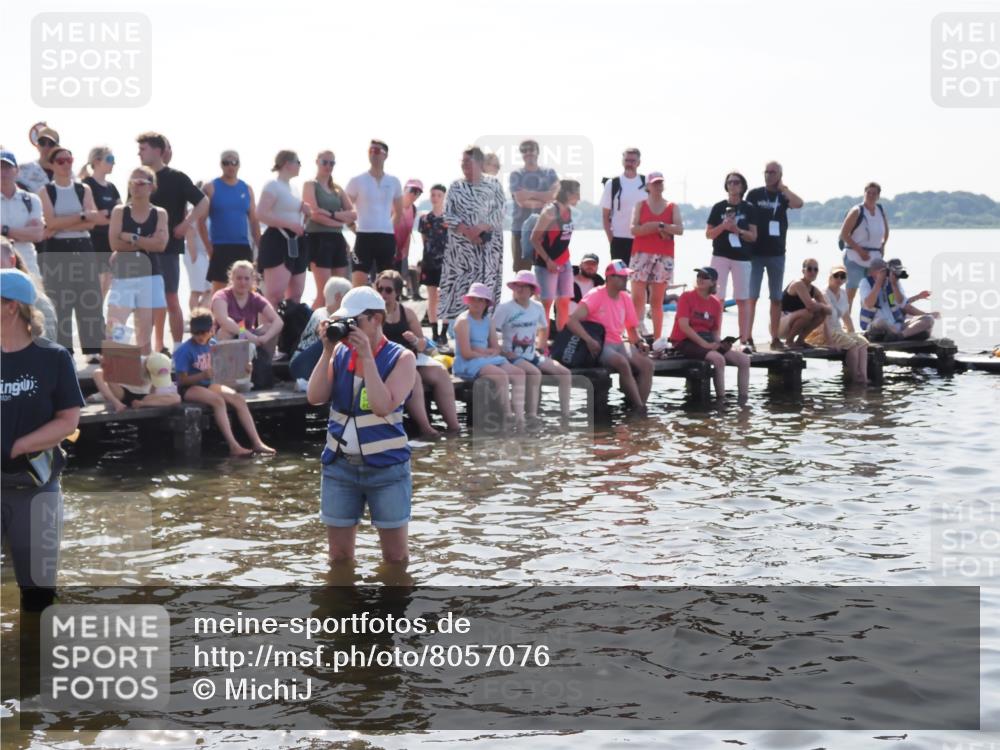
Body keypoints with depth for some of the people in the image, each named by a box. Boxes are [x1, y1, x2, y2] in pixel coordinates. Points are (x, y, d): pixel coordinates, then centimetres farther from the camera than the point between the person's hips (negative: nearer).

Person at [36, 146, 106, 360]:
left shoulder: (84, 189, 8)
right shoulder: (45, 191, 2)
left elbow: (91, 223, -4)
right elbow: (51, 222, -12)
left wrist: (60, 227, -13)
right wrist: (81, 216, -15)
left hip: (83, 249, 2)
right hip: (56, 251, -2)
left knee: (90, 301, -1)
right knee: (59, 303, -2)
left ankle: (94, 351, 3)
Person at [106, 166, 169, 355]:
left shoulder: (160, 214, 6)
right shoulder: (119, 211, 4)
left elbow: (160, 244, -9)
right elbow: (115, 244, -8)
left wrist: (132, 238, -10)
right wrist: (145, 243, -9)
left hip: (149, 276, 1)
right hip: (123, 276, -1)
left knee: (145, 335, 6)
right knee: (114, 331, -12)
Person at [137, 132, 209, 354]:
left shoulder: (175, 178, -5)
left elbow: (203, 202, -6)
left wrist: (187, 224, -15)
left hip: (168, 246, -5)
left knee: (170, 298, -2)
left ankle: (178, 347, 5)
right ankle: (158, 347, 15)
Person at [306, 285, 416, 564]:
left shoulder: (401, 358, -8)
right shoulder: (340, 352, 4)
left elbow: (383, 406, -21)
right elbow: (315, 397, -6)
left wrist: (366, 355, -21)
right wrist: (327, 351, -11)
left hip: (387, 467, -3)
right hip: (339, 465, 4)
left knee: (395, 555, 7)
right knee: (339, 555, 11)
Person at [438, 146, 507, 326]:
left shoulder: (493, 186, 3)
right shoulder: (455, 186, 7)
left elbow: (499, 214, -5)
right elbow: (448, 215, 0)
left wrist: (480, 228, -18)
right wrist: (467, 231, -14)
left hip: (487, 248, -1)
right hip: (460, 247, 1)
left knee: (485, 286, -4)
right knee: (457, 287, -1)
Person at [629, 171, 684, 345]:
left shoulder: (672, 207, 11)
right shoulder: (641, 205, 8)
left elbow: (680, 229, -2)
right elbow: (634, 229, -5)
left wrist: (659, 225, -14)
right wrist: (658, 228, -12)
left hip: (664, 257, 1)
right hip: (642, 254, -1)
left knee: (657, 300, 4)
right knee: (637, 298, -8)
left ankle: (657, 339, 6)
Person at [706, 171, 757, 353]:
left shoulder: (748, 209, 6)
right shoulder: (719, 207, 5)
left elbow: (753, 236, 4)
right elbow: (708, 234, 5)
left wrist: (738, 230, -13)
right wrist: (723, 226, -12)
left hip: (742, 257, 1)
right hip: (720, 256, 0)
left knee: (743, 299, 1)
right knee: (717, 298, -2)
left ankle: (744, 340, 3)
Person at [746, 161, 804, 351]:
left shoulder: (784, 196, 6)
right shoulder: (754, 195, 3)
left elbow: (799, 204, -15)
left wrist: (782, 187, -7)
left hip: (776, 253, 2)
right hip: (755, 252, -2)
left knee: (776, 298, 6)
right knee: (751, 296, -6)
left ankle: (775, 337, 12)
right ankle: (748, 337, -5)